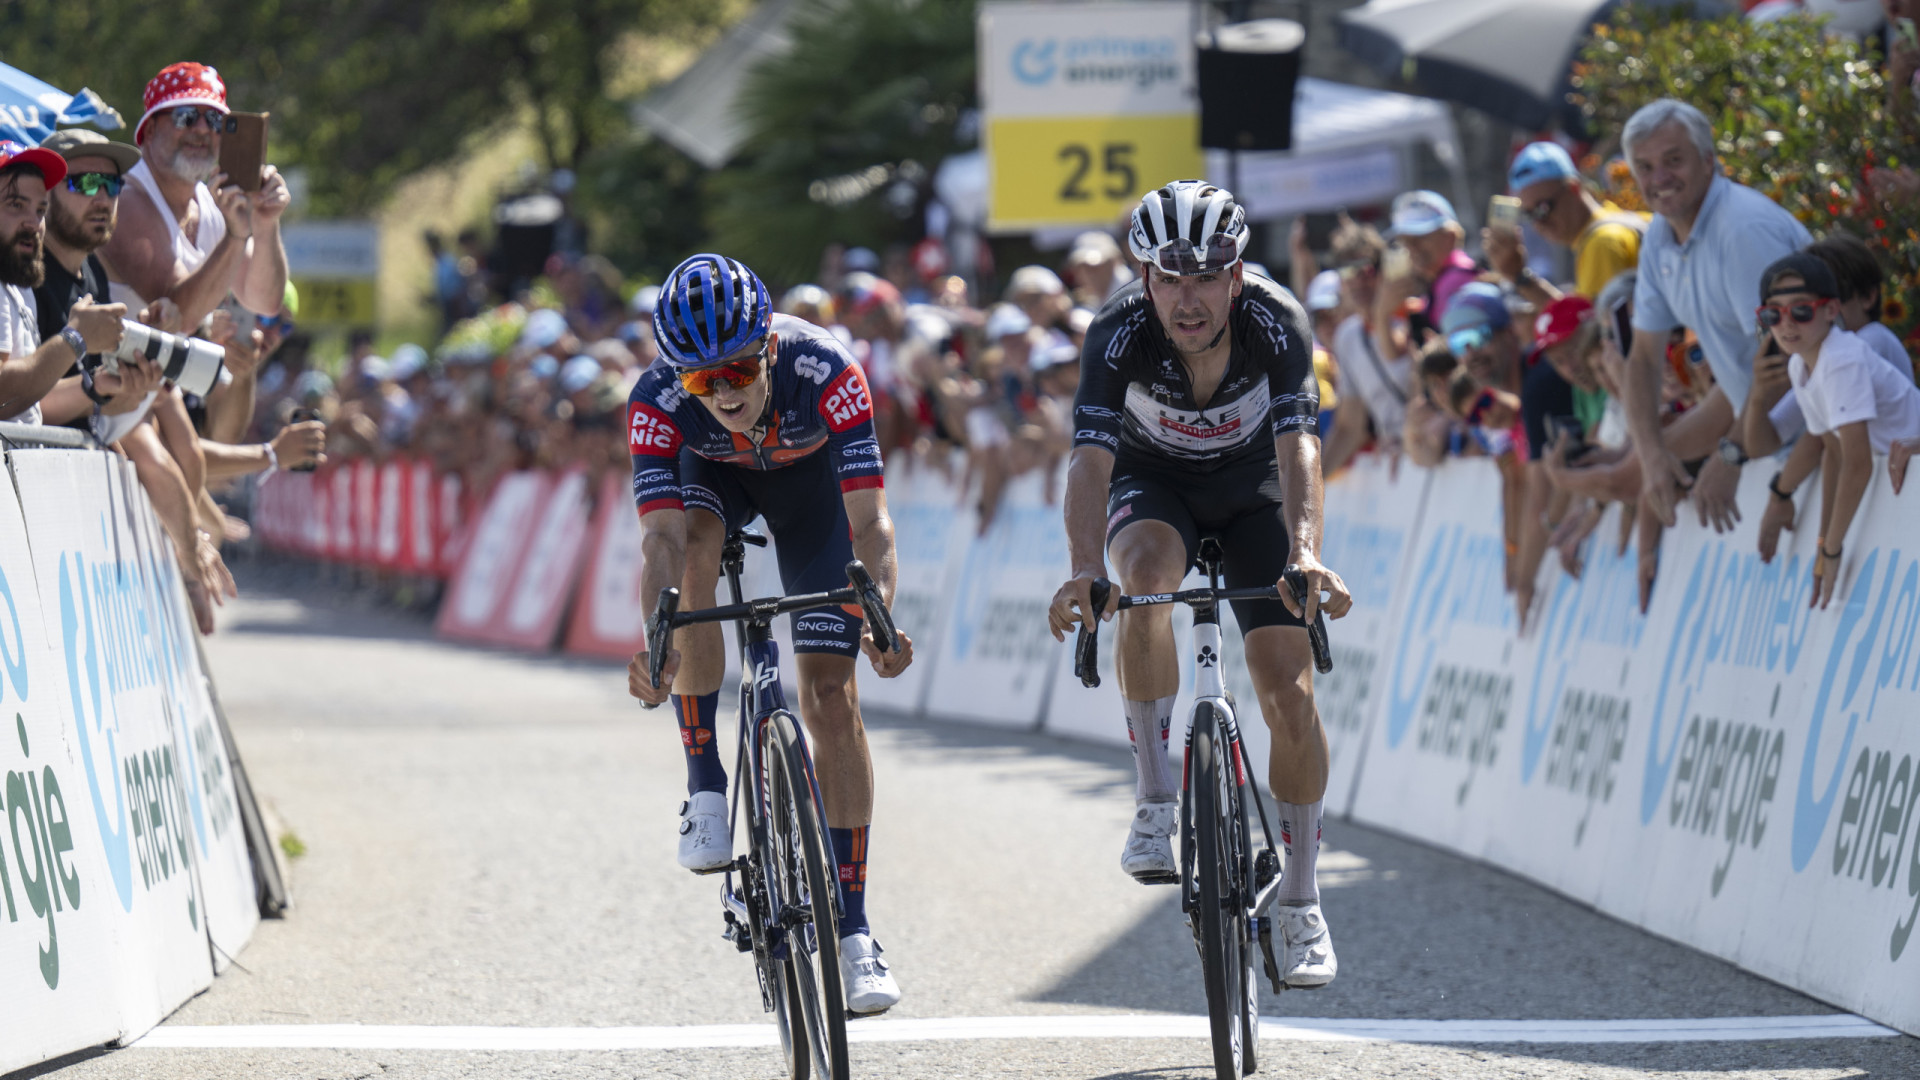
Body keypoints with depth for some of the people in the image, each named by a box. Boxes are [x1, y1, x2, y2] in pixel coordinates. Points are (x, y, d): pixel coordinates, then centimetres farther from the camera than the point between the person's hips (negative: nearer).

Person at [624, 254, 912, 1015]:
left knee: (830, 694, -10)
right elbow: (662, 537, -42)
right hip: (713, 473, 1)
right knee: (695, 551, -35)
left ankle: (852, 932, -5)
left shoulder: (825, 373, -39)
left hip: (809, 475, -1)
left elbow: (869, 521, -41)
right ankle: (705, 788, -20)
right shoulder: (658, 403, -35)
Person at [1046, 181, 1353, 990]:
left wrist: (1305, 555, -59)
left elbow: (1298, 448, -41)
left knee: (1289, 694, -11)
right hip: (1154, 483, 0)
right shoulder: (1119, 335, -31)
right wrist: (1085, 571, -57)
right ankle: (1155, 802, -26)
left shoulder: (1277, 325, -31)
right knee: (1148, 571, -36)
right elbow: (1090, 460, -40)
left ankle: (1301, 905, 3)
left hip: (1252, 491, 0)